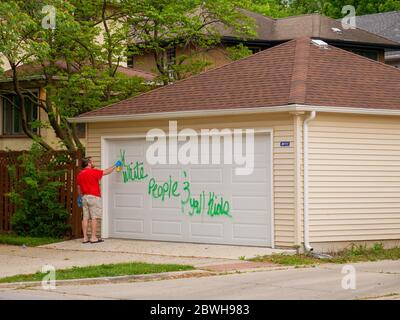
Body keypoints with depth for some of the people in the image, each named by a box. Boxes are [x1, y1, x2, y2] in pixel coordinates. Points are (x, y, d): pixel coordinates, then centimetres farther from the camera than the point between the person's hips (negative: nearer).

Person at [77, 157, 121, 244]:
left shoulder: (80, 174, 10)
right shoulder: (94, 172, -9)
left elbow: (79, 188, 17)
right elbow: (107, 172, 0)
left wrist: (80, 198, 28)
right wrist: (115, 165, 14)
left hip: (84, 197, 7)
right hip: (94, 197, -7)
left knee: (85, 218, 5)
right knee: (94, 217, -4)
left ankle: (85, 238, 5)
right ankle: (93, 238, -6)